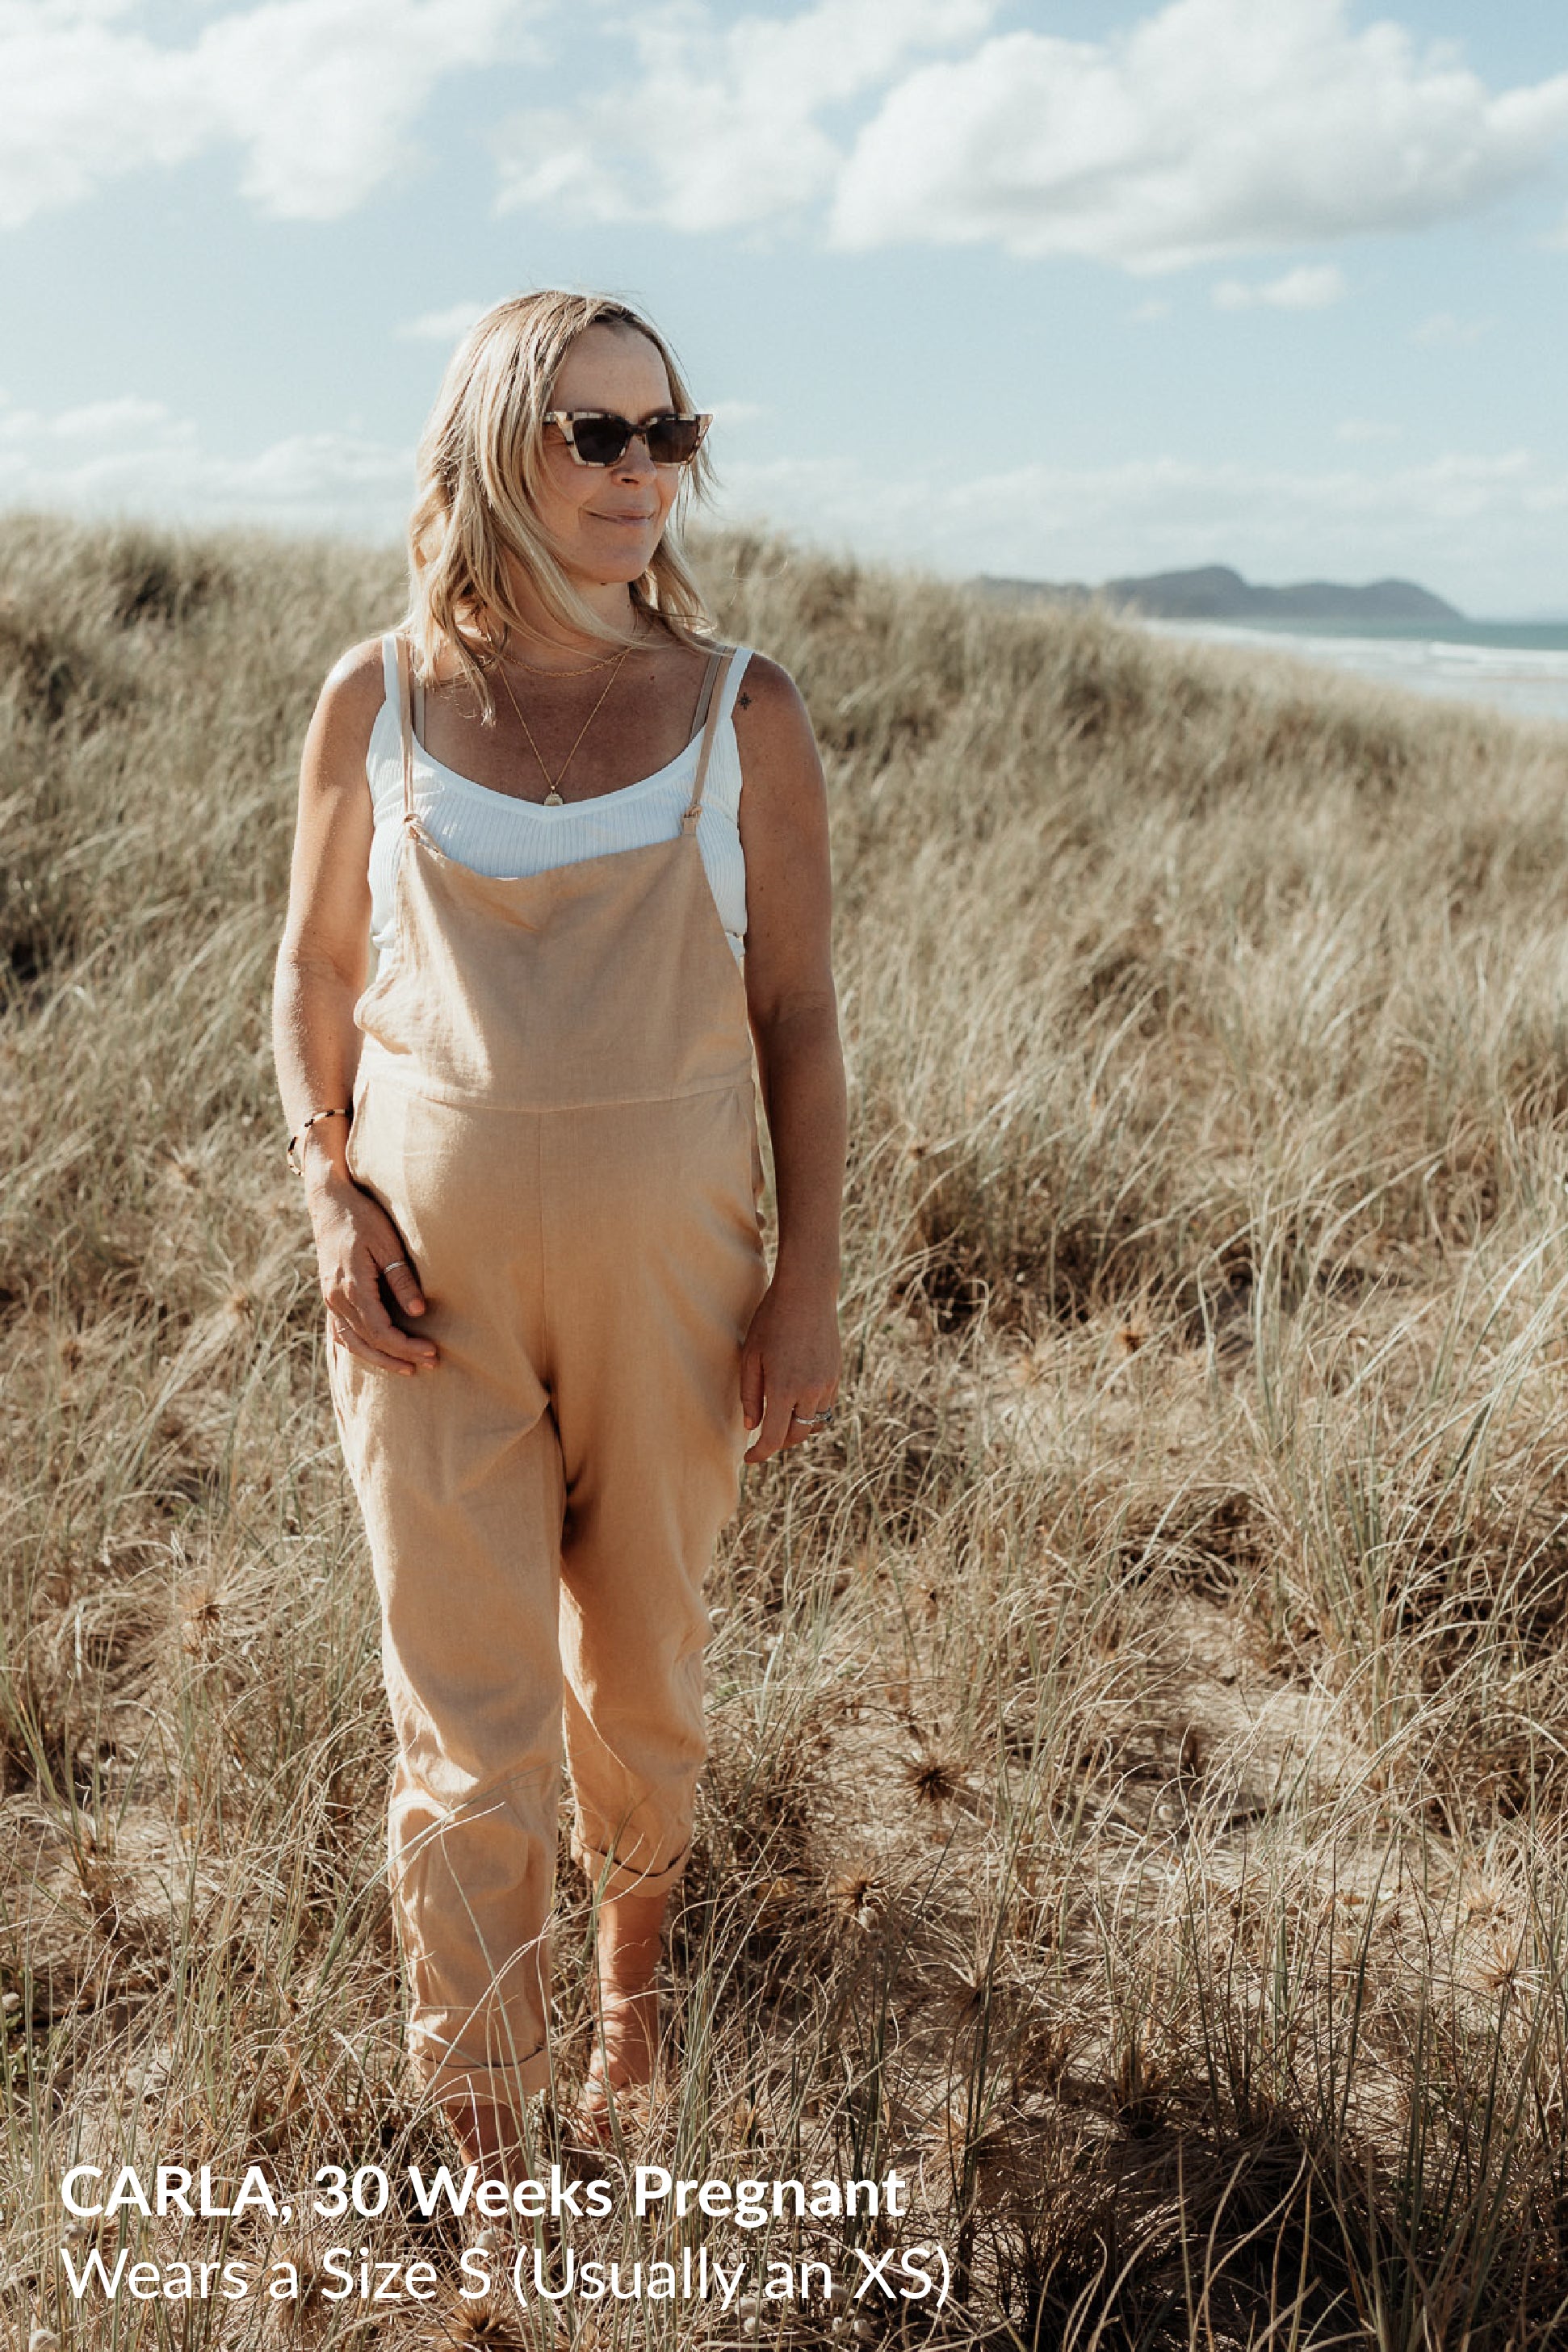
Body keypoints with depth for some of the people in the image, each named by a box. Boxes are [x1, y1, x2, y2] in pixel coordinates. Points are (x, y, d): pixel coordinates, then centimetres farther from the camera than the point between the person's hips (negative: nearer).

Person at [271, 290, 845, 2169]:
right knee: (469, 1716, 2)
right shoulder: (379, 697, -1)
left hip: (667, 1250, 1)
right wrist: (330, 1192, -5)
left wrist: (809, 1286, -4)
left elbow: (796, 1017, 0)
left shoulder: (742, 713, -3)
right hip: (431, 1254, 0)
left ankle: (631, 1955, 50)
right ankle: (480, 2139, 23)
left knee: (640, 1656, 18)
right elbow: (313, 968, 9)